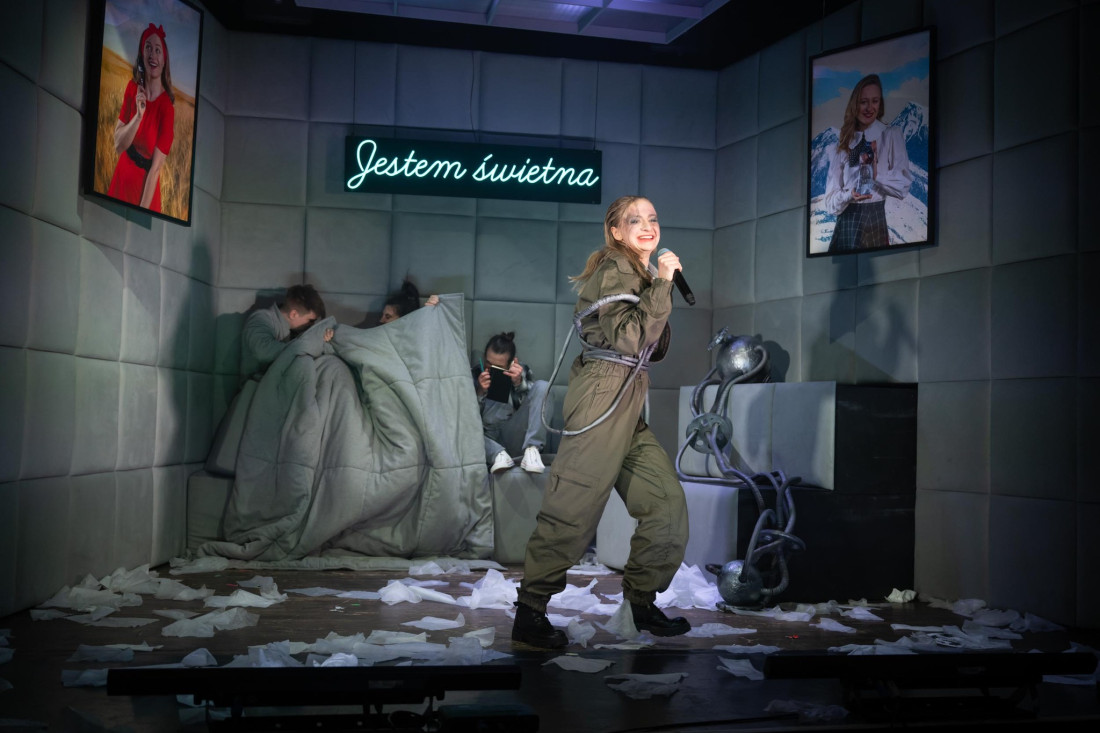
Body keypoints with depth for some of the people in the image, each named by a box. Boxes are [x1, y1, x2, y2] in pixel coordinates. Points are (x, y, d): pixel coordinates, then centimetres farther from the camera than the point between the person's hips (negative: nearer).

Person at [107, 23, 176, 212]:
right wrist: (138, 116, -23)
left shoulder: (167, 107, -17)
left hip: (145, 188, -4)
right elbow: (118, 145, -7)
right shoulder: (132, 88, -3)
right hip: (122, 178, 5)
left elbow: (155, 168, -19)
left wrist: (141, 213, -23)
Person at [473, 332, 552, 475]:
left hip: (514, 439, 1)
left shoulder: (521, 371, 5)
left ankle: (532, 451, -28)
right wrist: (480, 393, -21)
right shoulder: (475, 375, 1)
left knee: (542, 386, -17)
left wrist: (519, 383, -19)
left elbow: (533, 403, -4)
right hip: (488, 439, -1)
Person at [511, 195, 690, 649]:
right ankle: (529, 614, 2)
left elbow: (655, 351, 23)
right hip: (603, 394, -9)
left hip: (629, 401, 9)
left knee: (667, 500, 7)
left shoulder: (642, 275, 21)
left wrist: (663, 286, 11)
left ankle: (641, 603, 19)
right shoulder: (613, 271, -7)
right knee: (574, 506, -7)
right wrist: (663, 284, -15)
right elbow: (627, 338, -20)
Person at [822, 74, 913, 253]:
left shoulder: (892, 135, 5)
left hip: (879, 220, -2)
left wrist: (876, 172, -20)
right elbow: (830, 201, 4)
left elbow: (903, 186, -5)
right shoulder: (842, 145, 11)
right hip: (846, 223, 2)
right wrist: (849, 195, -16)